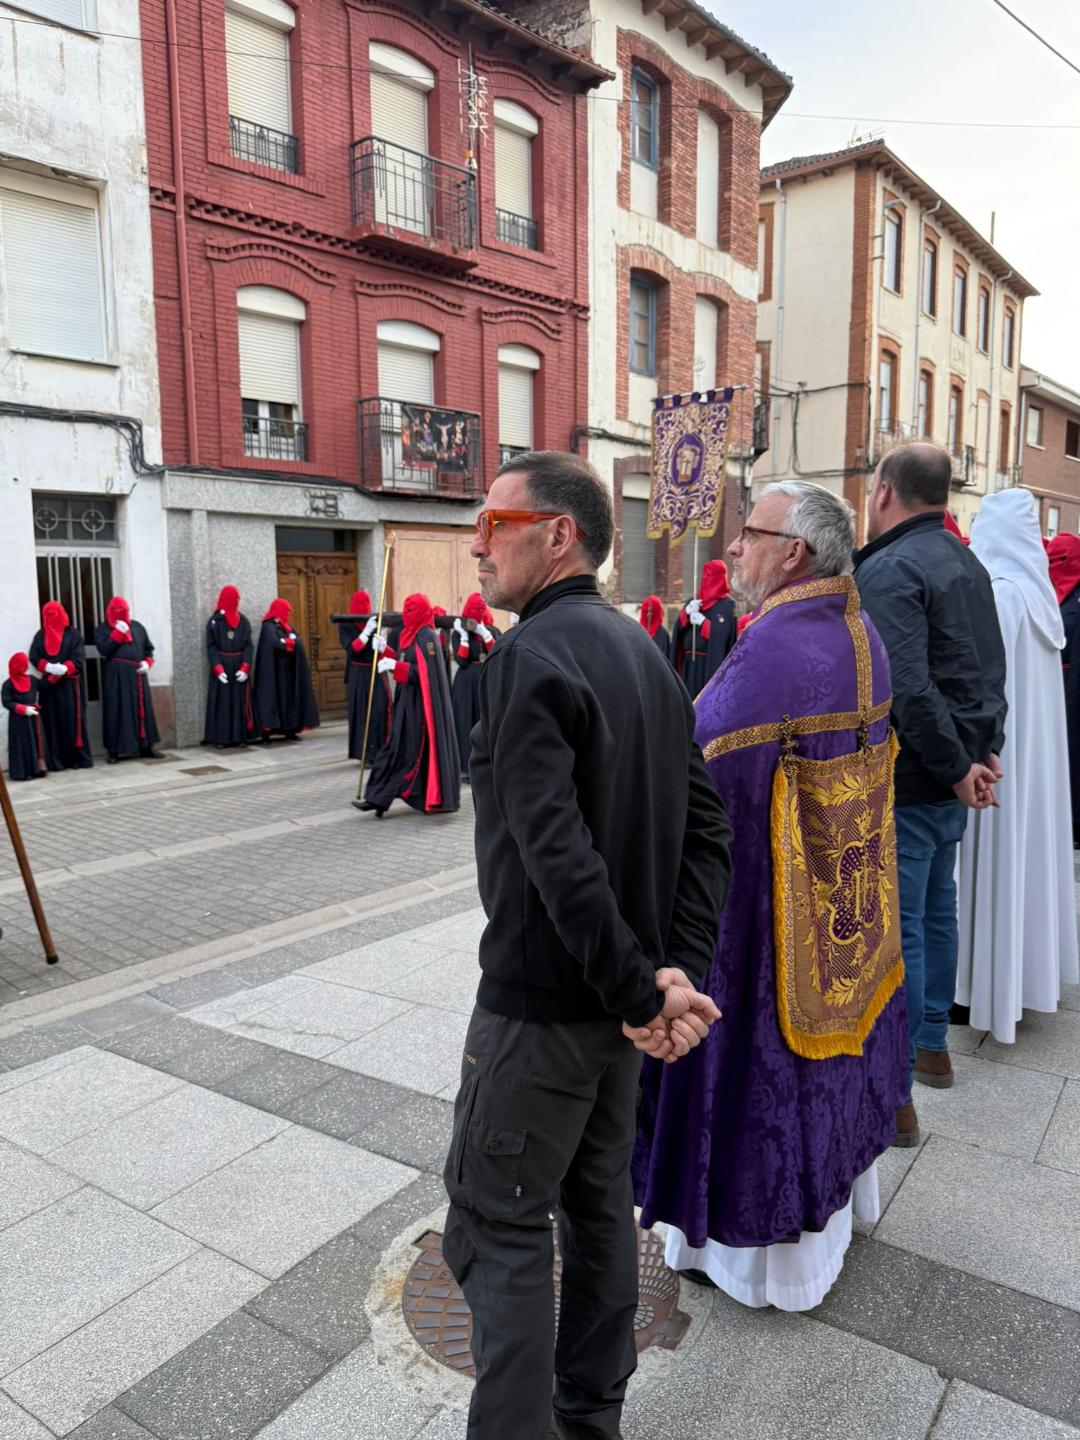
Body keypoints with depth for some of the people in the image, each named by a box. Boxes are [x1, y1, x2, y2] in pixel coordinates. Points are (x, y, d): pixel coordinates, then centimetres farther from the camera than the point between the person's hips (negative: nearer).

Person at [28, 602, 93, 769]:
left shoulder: (73, 634, 4)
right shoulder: (40, 635, 13)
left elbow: (78, 658, -6)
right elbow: (34, 658, 3)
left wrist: (63, 669, -21)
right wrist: (49, 667, -15)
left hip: (70, 684, -3)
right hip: (48, 685, 3)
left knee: (73, 720, -4)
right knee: (52, 721, 0)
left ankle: (80, 757, 1)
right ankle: (56, 760, 1)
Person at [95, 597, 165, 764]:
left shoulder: (137, 627, 14)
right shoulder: (102, 630, 4)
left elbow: (149, 648, 17)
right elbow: (104, 650, -12)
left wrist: (147, 662, -1)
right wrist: (118, 633, -12)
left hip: (137, 674, 4)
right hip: (116, 676, -4)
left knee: (143, 708, 5)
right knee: (117, 711, -5)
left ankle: (147, 746, 12)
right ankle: (115, 750, -1)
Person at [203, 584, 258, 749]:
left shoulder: (244, 621, 6)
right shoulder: (214, 621, -1)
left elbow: (249, 646, 1)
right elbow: (211, 647, -5)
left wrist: (245, 668, -11)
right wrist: (218, 669, -16)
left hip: (240, 667, 2)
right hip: (222, 668, -2)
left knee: (241, 701, 3)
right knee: (223, 702, -2)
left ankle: (243, 735, 6)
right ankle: (223, 737, 0)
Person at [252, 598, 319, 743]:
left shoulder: (286, 626, 18)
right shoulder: (269, 626, -9)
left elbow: (298, 642, 9)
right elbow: (274, 643, -26)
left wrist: (285, 642, -6)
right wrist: (289, 642, -12)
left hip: (288, 671, 8)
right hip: (274, 671, -8)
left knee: (289, 698, 5)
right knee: (273, 698, -10)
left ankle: (289, 730, 8)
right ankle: (266, 733, -10)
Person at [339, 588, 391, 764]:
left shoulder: (374, 620, 5)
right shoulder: (346, 625, -4)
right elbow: (351, 649, -16)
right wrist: (366, 631, -26)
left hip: (376, 672, 3)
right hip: (358, 675, -3)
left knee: (381, 708, -3)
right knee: (363, 712, -1)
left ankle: (380, 751, 5)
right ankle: (366, 753, 5)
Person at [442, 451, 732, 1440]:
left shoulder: (530, 657, -20)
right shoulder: (642, 648, 6)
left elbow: (555, 851, -28)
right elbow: (707, 826, 3)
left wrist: (641, 991, -19)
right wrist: (680, 968, -4)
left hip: (540, 1003, -9)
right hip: (619, 994, 9)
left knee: (498, 1221, 8)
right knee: (599, 1199, 21)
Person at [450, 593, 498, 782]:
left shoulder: (492, 631, 7)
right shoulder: (459, 633, -1)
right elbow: (461, 661, -13)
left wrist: (485, 634, -13)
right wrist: (464, 636, -14)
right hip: (467, 684, -3)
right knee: (467, 724, -2)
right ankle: (466, 768, 3)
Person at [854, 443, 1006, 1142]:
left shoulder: (888, 569, -17)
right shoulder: (967, 563, 13)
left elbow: (905, 688, -27)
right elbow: (993, 671, 15)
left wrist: (957, 767, -18)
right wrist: (986, 752, 8)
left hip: (906, 782, -10)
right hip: (951, 777, 10)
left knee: (895, 928, -3)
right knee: (935, 909, 21)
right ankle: (932, 1045, 37)